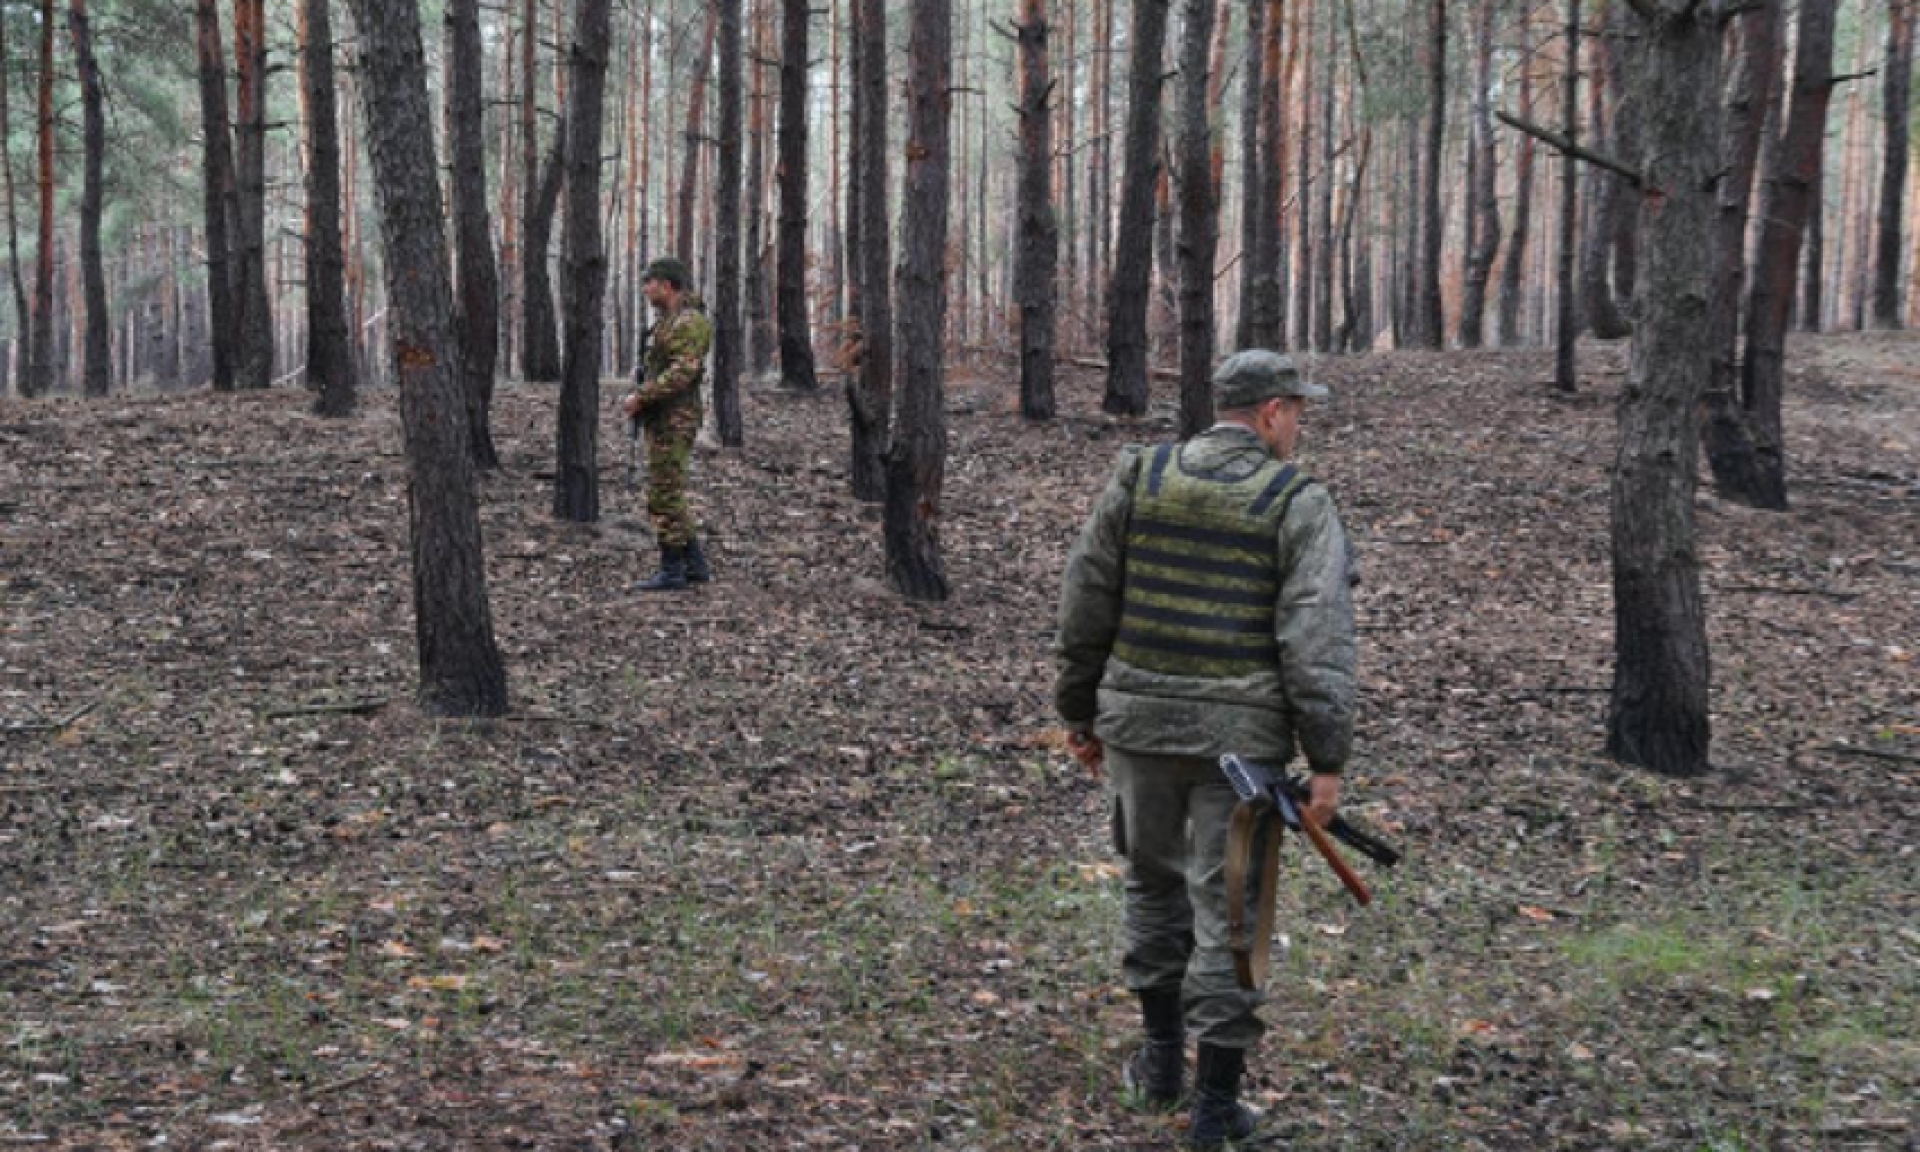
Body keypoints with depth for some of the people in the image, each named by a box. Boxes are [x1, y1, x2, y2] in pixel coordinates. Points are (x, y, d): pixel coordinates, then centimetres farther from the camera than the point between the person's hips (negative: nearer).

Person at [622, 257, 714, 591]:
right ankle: (695, 564, 18)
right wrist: (637, 398, 11)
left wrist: (641, 396, -21)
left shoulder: (690, 321, -14)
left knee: (665, 495, -7)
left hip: (674, 421, -10)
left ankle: (671, 572, -2)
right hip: (659, 420, 10)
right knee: (668, 494, 12)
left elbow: (682, 372, -23)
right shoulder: (666, 320, 17)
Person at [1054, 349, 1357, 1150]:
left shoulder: (1138, 478, 4)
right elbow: (1318, 642, -13)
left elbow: (1085, 607, 6)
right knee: (1226, 908, 5)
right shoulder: (1298, 504, -6)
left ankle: (1163, 1057, 32)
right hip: (1239, 735, -3)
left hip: (1140, 720, 3)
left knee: (1154, 882, 22)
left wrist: (1079, 711, 15)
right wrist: (1327, 760, -11)